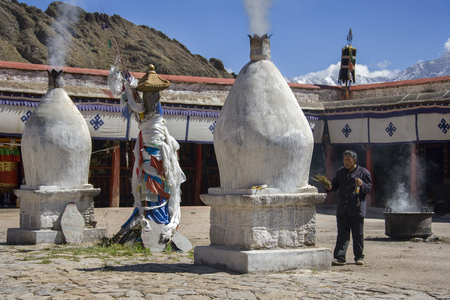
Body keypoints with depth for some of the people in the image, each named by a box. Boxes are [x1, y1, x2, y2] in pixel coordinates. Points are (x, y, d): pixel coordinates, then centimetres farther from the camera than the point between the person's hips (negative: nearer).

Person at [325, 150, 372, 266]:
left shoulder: (364, 172, 1)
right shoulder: (340, 172, 14)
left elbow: (369, 188, 1)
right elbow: (335, 185, 18)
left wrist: (362, 185, -19)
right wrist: (329, 187, -4)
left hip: (357, 209, -3)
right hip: (342, 209, 3)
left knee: (358, 234, 5)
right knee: (342, 234, -2)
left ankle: (359, 257, 18)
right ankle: (339, 257, -5)